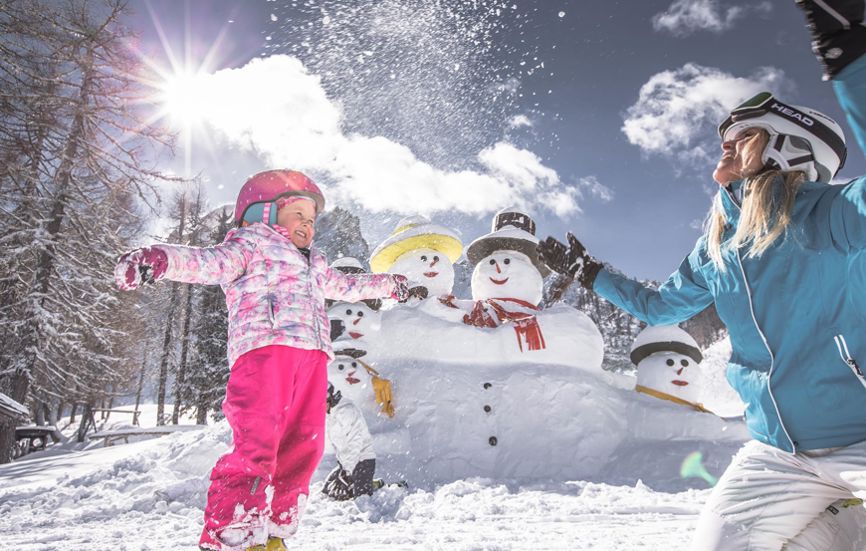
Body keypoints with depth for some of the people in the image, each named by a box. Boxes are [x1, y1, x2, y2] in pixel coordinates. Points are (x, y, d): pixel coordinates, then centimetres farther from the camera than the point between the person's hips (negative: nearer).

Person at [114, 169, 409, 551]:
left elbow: (345, 287, 49)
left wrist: (388, 285, 57)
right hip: (265, 347, -7)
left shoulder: (313, 264, 35)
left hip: (312, 355, 8)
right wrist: (160, 259, -26)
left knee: (302, 448, 4)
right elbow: (210, 262, -6)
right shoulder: (251, 242, 12)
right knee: (257, 445, -18)